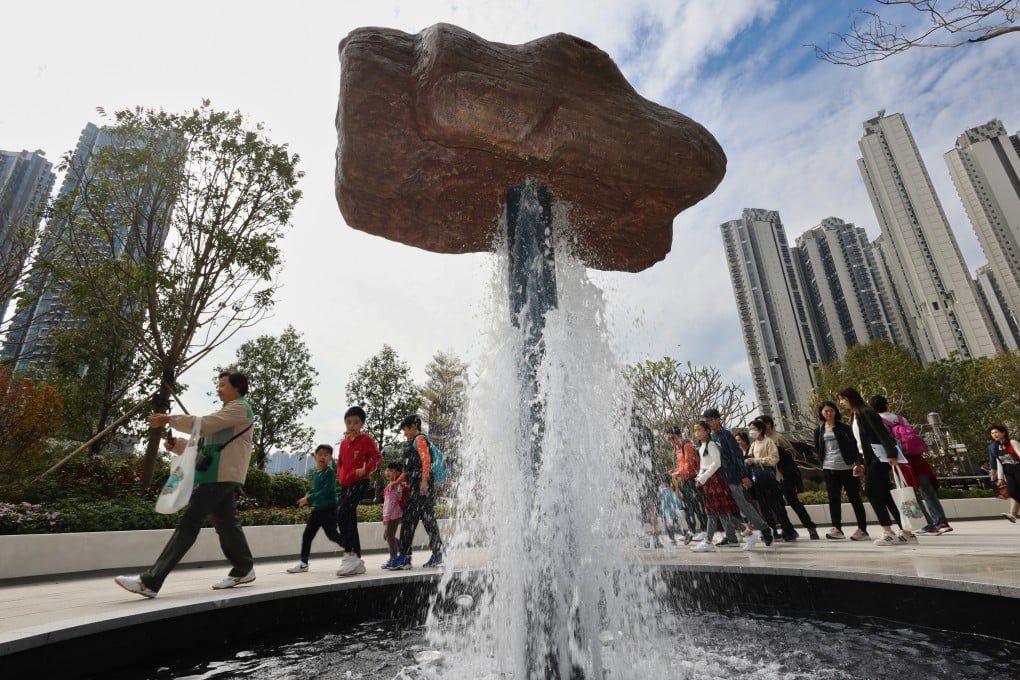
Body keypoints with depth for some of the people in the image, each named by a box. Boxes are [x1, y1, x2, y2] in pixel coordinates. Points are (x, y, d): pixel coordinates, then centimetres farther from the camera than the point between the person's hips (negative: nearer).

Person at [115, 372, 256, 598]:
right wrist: (176, 444, 8)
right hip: (218, 474, 10)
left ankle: (150, 581, -12)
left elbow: (204, 424, -17)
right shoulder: (226, 413, 27)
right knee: (225, 523, 11)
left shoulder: (240, 407, -5)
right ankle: (243, 569, 19)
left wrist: (169, 419, -10)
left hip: (221, 475, -10)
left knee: (189, 522, -12)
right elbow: (202, 445, 24)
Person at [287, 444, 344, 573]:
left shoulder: (330, 471, -13)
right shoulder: (314, 474, 10)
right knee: (307, 535, 8)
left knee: (332, 535, -4)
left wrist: (309, 499, -20)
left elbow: (326, 490, -21)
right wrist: (308, 495, 2)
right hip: (316, 509, 8)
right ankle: (303, 563, 20)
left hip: (329, 509, -7)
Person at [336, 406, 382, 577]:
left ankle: (349, 554, -14)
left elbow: (378, 457, -11)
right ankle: (357, 561, 18)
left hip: (359, 483, -7)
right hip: (345, 484, 7)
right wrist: (340, 475, 9)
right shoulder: (344, 442, 13)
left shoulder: (366, 439, -6)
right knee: (350, 520, 9)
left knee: (343, 514, -23)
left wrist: (365, 470, -22)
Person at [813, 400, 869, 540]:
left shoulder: (844, 427, 4)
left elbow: (853, 445, -2)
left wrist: (859, 462, -13)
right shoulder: (819, 430, 11)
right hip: (829, 469, 2)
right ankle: (836, 528, 3)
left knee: (854, 498, 4)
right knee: (833, 498, 1)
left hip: (847, 467, -2)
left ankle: (862, 529, 11)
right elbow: (817, 450, 13)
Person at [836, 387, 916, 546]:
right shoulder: (854, 417, 17)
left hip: (879, 459, -9)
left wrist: (891, 454, -25)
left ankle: (888, 532, -7)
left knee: (871, 492, -10)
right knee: (884, 495, 8)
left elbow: (883, 433, -18)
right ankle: (906, 532, 12)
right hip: (870, 460, 9)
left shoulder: (866, 412, -9)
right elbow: (858, 443, 19)